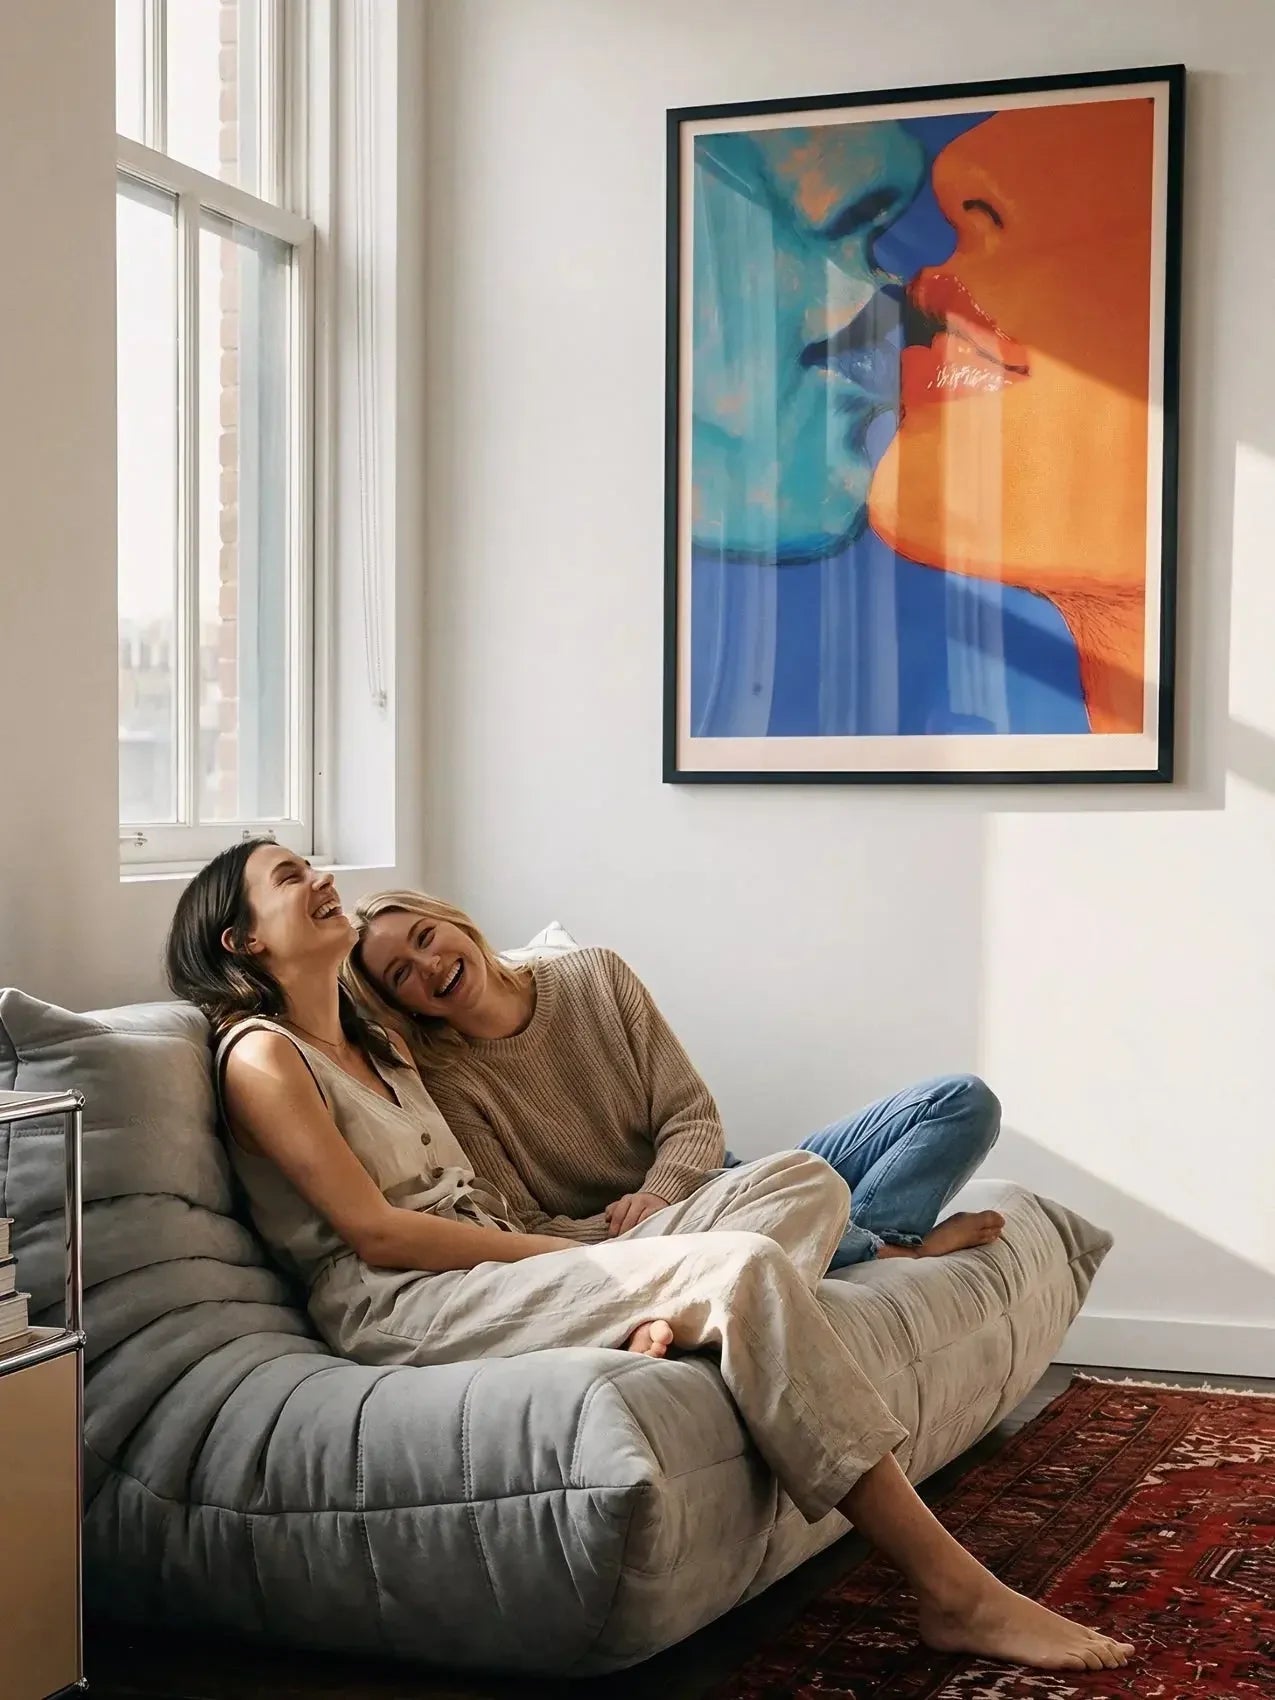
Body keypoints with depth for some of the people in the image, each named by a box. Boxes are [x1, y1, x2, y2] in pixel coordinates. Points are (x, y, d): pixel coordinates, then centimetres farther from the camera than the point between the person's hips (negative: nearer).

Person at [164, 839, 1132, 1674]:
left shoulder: (381, 1045, 26)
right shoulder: (260, 1055, -1)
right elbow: (375, 1231, -11)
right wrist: (567, 1254, -12)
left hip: (503, 1261, 9)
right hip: (405, 1308, -9)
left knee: (800, 1182, -5)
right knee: (744, 1264, -27)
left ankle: (669, 1320, -38)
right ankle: (954, 1593, -28)